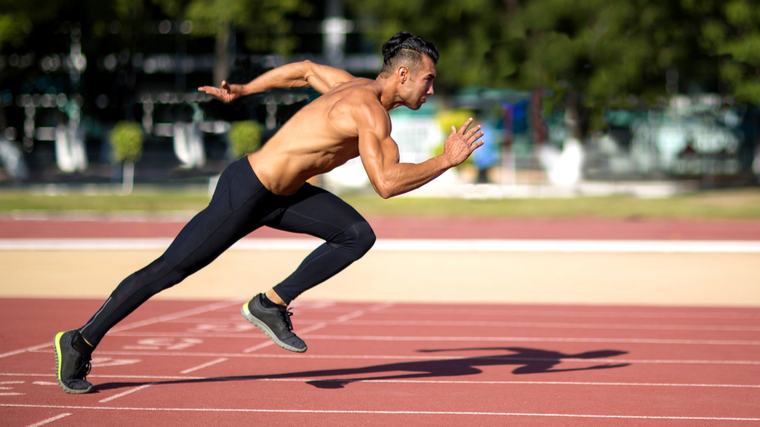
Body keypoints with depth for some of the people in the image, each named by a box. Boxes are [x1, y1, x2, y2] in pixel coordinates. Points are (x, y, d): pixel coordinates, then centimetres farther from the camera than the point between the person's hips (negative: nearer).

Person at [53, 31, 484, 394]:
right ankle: (81, 343, 12)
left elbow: (304, 69, 21)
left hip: (282, 194, 9)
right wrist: (446, 161, -25)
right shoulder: (369, 110, -23)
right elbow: (386, 183, -33)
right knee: (170, 270, 0)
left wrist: (242, 91, 28)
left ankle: (272, 304, 3)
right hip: (244, 193, -9)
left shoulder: (356, 87, 6)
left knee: (358, 235, -3)